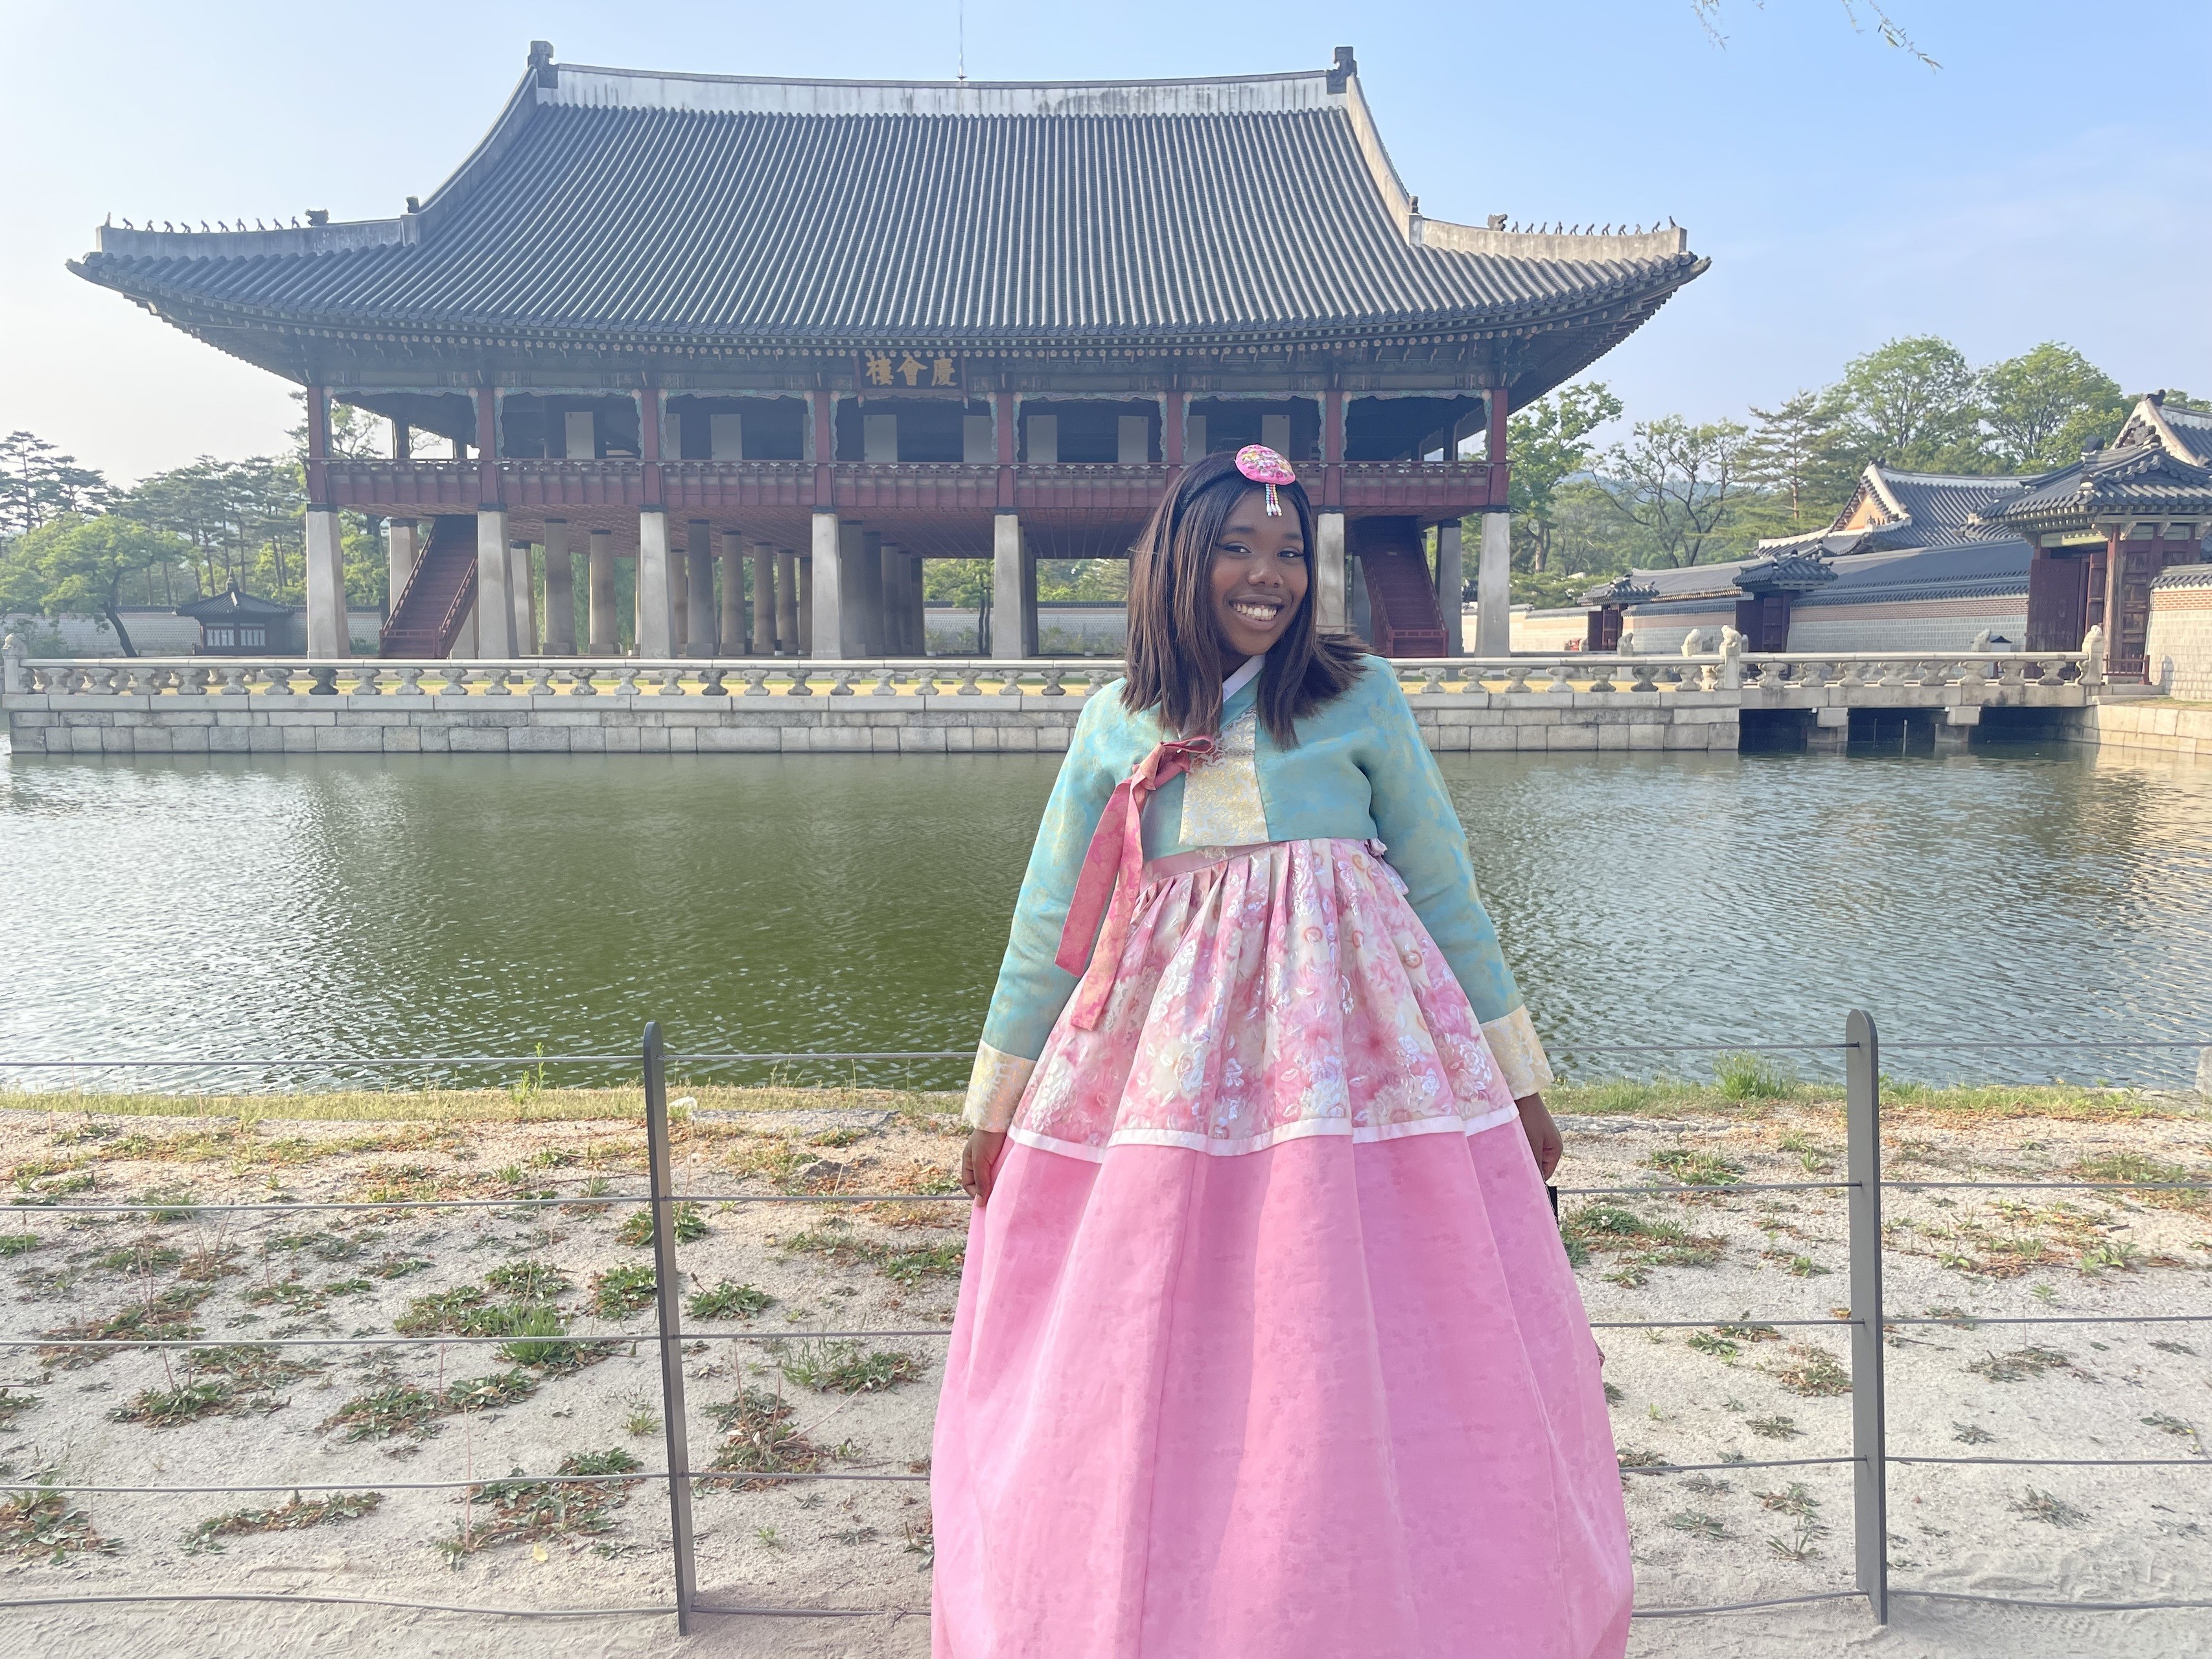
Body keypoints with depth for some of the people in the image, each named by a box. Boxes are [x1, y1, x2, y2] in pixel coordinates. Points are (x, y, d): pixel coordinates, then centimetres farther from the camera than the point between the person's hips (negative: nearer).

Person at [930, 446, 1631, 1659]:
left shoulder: (1359, 694, 2)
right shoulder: (1117, 724, 7)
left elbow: (1444, 889, 6)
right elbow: (1049, 921, 11)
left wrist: (1516, 1078, 8)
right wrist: (996, 1101, 14)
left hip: (1351, 1047, -1)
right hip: (1170, 1063, 2)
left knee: (1375, 1360, 4)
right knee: (1157, 1373, 7)